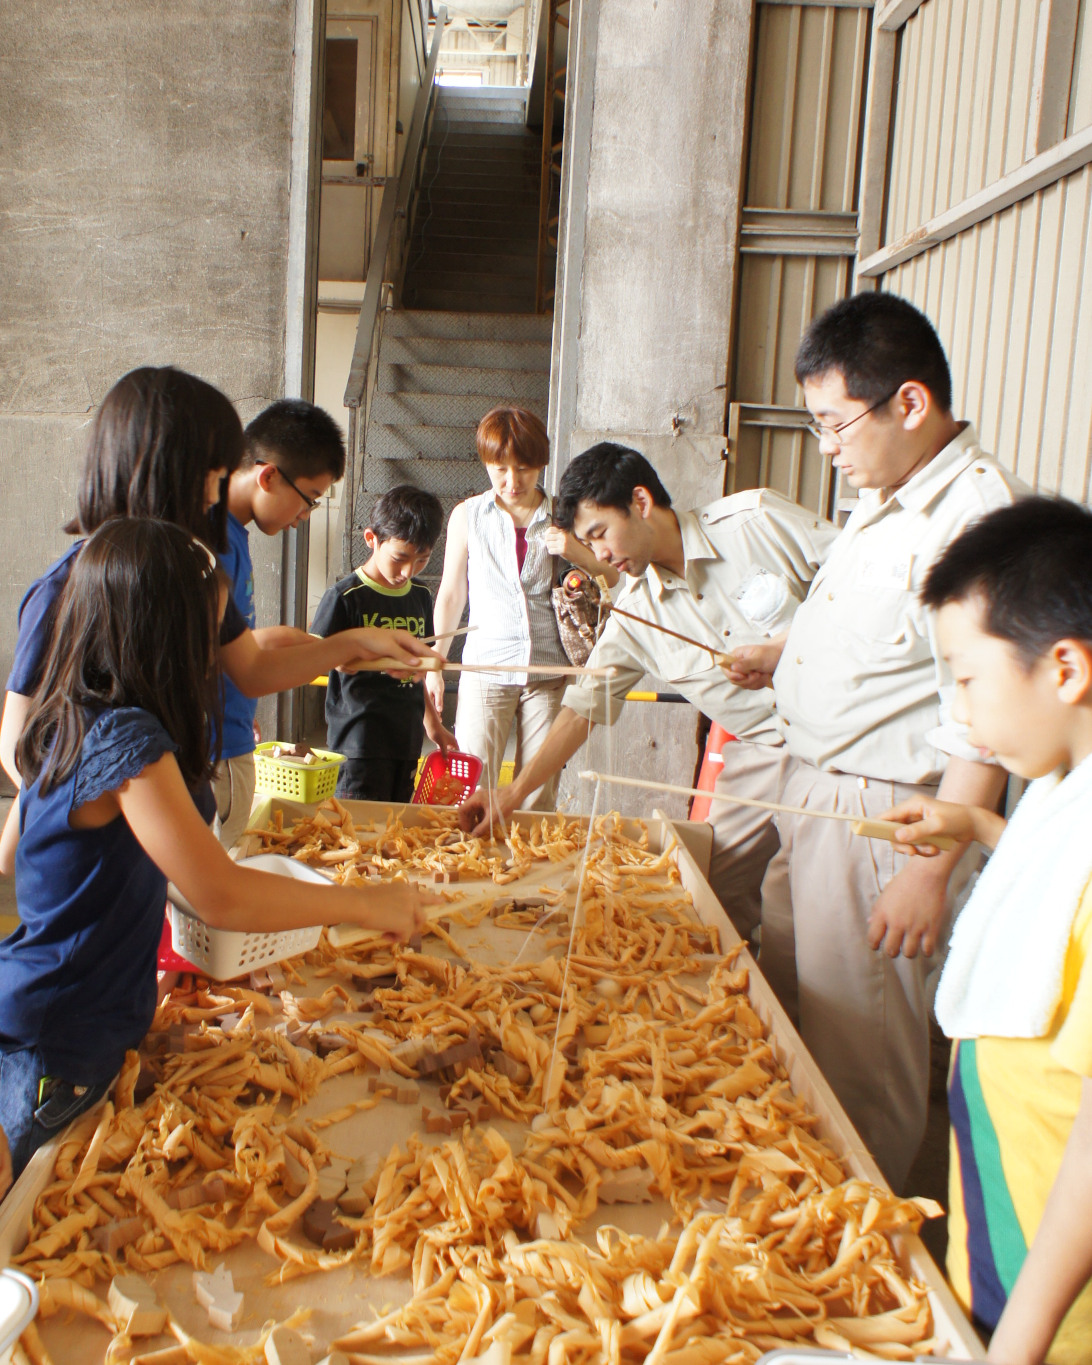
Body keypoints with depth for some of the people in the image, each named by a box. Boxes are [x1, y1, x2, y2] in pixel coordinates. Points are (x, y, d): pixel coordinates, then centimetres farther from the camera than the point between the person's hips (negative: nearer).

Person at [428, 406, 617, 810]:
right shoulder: (468, 516, 5)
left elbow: (615, 581, 11)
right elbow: (451, 595, 12)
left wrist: (578, 553, -8)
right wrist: (434, 664, 12)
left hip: (550, 671, 1)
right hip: (486, 667, 0)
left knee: (539, 795, 4)